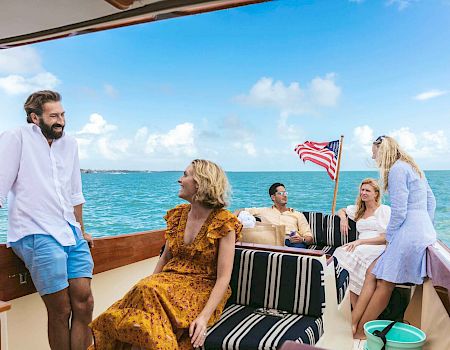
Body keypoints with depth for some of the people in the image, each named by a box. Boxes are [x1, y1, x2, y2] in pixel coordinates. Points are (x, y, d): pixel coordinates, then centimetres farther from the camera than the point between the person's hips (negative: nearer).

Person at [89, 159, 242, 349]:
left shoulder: (223, 223, -11)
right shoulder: (178, 214, 9)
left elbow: (223, 278, -14)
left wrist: (204, 316, -25)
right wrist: (149, 283, 0)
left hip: (203, 289, -5)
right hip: (171, 280, 6)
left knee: (151, 293, -31)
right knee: (144, 290, -27)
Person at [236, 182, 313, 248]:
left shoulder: (298, 214, 24)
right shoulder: (264, 211, 24)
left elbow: (309, 237, 16)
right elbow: (241, 211, 28)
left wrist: (302, 239, -9)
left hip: (293, 242, 1)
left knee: (299, 246, -38)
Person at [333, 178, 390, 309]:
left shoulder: (385, 210, 8)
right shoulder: (358, 210, 25)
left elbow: (388, 237, -3)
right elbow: (341, 211, 42)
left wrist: (360, 241, -14)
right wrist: (343, 218, 16)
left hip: (378, 249, -4)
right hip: (361, 249, 4)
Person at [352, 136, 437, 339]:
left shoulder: (397, 169, -11)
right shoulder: (412, 167, 19)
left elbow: (399, 211, -16)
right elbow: (431, 202, 22)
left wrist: (389, 237, -4)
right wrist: (425, 228, 25)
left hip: (409, 232, -10)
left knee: (385, 282, -2)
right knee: (372, 272, 7)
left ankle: (360, 332, 8)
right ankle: (353, 322, 7)